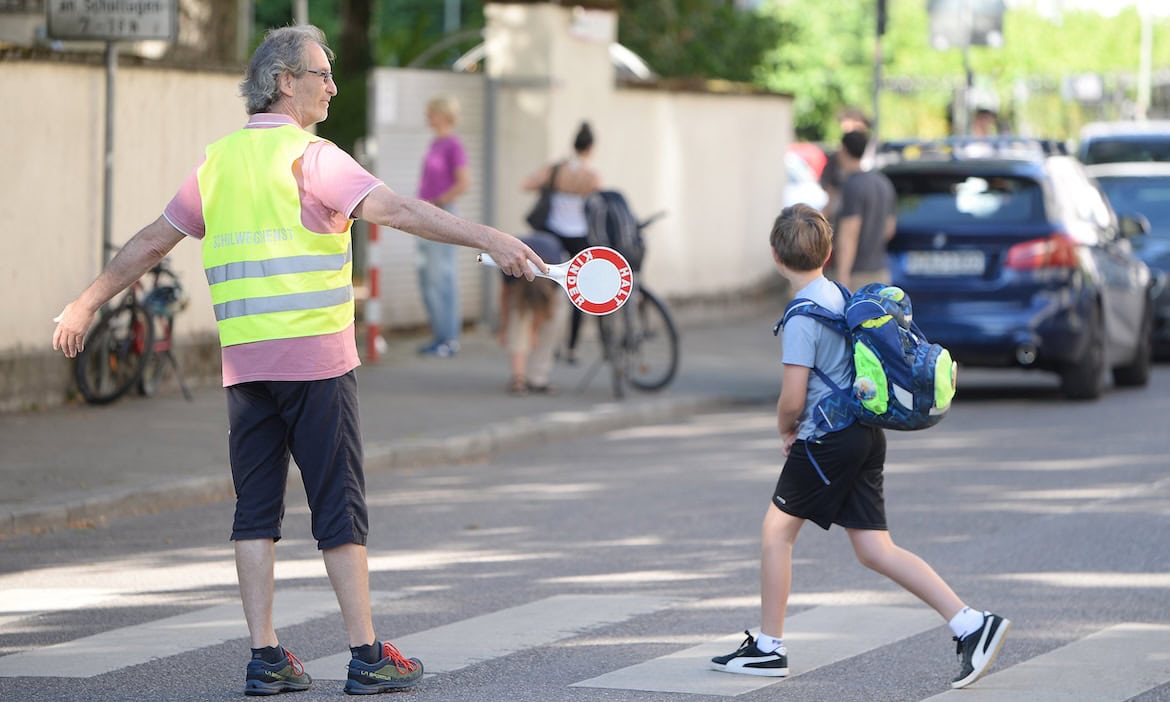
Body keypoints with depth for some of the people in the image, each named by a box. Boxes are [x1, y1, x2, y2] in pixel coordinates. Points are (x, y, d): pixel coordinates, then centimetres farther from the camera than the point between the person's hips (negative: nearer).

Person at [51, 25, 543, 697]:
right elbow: (394, 209, -22)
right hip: (316, 357, -6)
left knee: (257, 509, 8)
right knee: (340, 508, 0)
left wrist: (88, 303, 27)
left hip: (243, 360, 6)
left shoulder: (218, 160, 10)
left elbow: (153, 242, 16)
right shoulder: (309, 155, -9)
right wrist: (489, 238, -28)